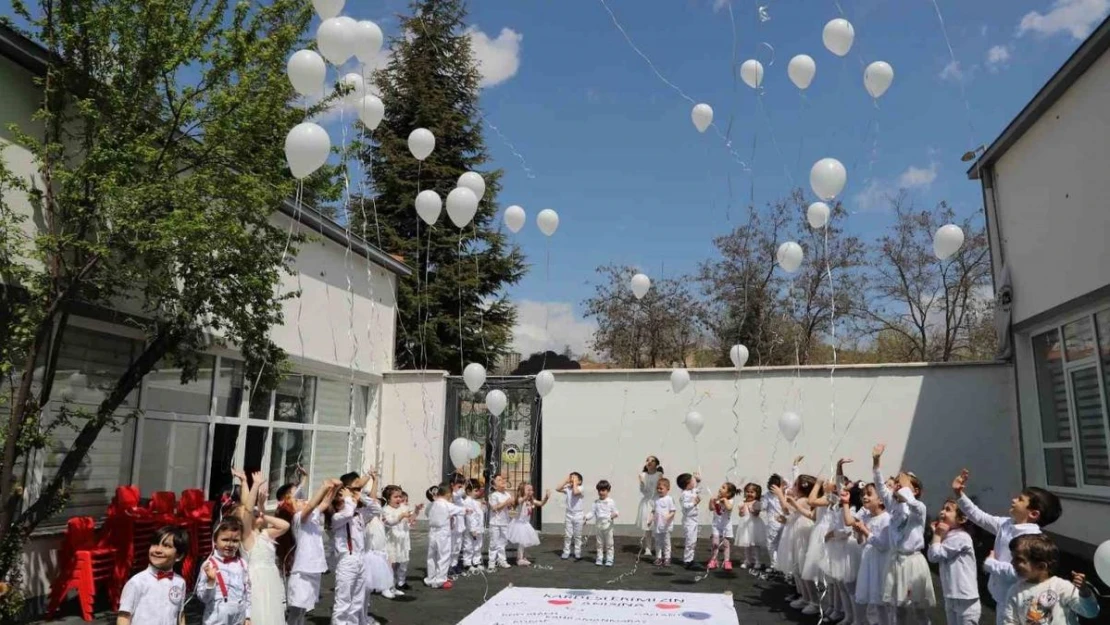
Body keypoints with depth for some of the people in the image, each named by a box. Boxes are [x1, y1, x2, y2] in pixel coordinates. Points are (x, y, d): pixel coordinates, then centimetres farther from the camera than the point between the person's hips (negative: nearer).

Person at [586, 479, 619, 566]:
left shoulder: (611, 502, -4)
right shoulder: (596, 503, 4)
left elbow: (615, 511, -5)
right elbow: (592, 512, 3)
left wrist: (615, 514, -27)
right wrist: (586, 517, -14)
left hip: (608, 525, -3)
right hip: (599, 526, 3)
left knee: (609, 543, 3)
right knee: (600, 543, 10)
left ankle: (609, 559, 11)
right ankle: (599, 559, 18)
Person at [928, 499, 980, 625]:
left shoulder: (960, 537, -19)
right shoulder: (948, 537, 12)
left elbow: (935, 555, -19)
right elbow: (931, 556, 7)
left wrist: (937, 535, -6)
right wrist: (938, 534, 4)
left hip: (965, 597, -10)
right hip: (950, 596, 10)